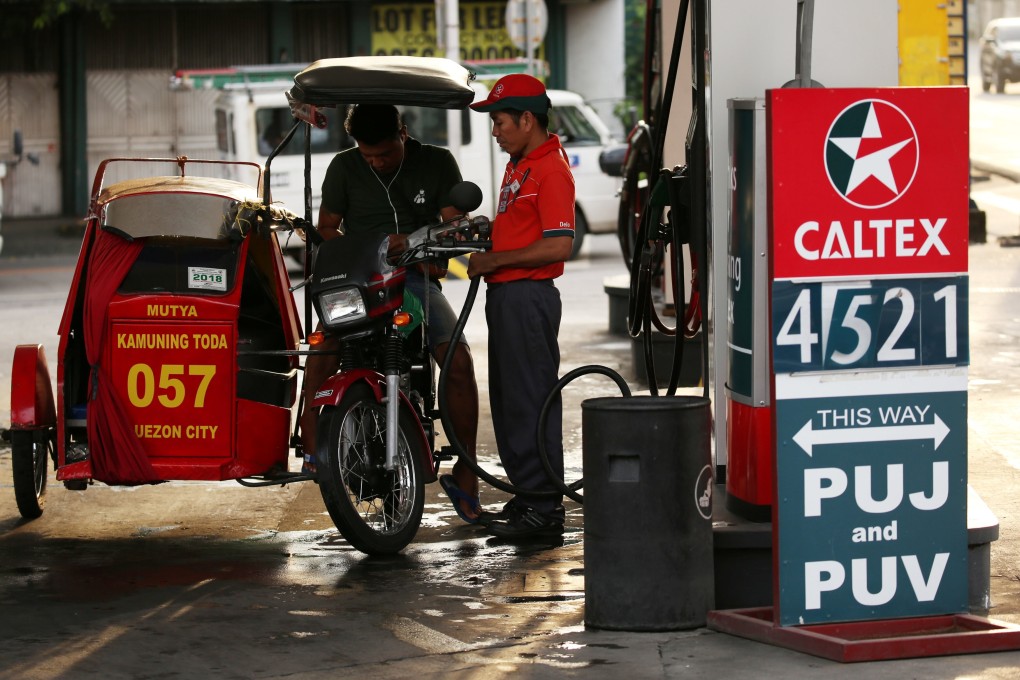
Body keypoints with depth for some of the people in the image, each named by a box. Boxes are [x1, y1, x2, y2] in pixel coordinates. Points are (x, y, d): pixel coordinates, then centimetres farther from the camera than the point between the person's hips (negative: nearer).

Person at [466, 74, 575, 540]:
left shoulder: (551, 169, -15)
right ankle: (525, 497, 23)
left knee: (531, 402, -8)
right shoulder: (519, 164, 17)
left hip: (529, 296, -11)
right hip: (505, 294, 11)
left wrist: (494, 260, -17)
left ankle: (545, 510, -5)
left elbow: (558, 245, -22)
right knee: (508, 401, 15)